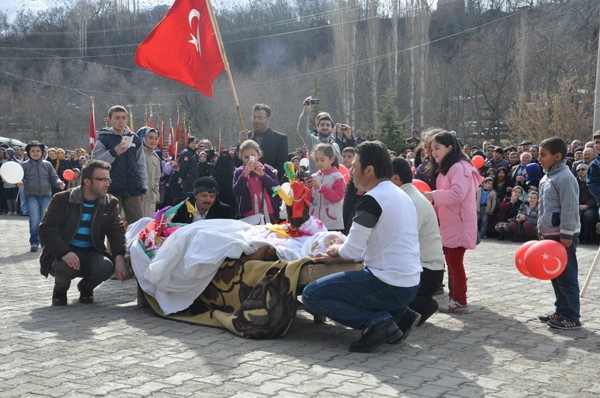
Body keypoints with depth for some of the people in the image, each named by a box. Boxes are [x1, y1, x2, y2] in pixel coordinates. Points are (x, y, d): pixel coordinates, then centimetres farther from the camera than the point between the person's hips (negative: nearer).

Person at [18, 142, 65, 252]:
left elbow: (54, 178, 8)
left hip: (46, 195, 2)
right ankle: (34, 242, -5)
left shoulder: (47, 164, 7)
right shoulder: (24, 165, 3)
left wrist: (59, 183, -12)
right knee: (34, 219, -12)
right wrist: (19, 182, -21)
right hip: (31, 195, -2)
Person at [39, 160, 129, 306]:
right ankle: (60, 289, 3)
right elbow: (47, 230, -13)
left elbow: (117, 231, -7)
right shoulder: (62, 200, -5)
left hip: (92, 254, 2)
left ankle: (86, 287, 6)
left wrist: (120, 258, -27)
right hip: (62, 254, -2)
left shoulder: (110, 203, 4)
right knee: (65, 267, -36)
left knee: (106, 266, -31)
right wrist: (65, 253, -32)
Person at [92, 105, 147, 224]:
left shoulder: (135, 139, 12)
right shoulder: (103, 139, 1)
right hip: (111, 189, -3)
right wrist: (113, 152, -23)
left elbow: (141, 165, 15)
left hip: (133, 189, 3)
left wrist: (143, 188, 10)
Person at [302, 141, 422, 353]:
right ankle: (400, 314, 14)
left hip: (391, 286, -9)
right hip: (411, 284, 9)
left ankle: (378, 321, -12)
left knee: (311, 295, -5)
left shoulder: (372, 200, -16)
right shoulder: (400, 194, 13)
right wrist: (335, 259, 17)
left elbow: (352, 250, -14)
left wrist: (336, 250, 8)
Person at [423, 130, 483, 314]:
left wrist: (432, 195, -23)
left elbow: (457, 194, -26)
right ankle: (454, 297, 19)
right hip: (449, 224, 10)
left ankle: (460, 302, -2)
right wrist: (433, 202, 9)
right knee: (451, 261, 12)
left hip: (459, 224, -10)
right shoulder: (445, 169, 19)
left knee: (455, 262, -7)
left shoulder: (460, 167, -13)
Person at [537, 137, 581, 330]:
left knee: (566, 276, -5)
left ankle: (572, 317, 1)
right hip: (550, 234, 10)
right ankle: (561, 311, 23)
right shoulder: (546, 178, 13)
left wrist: (566, 235, -21)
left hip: (563, 236, -10)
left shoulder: (565, 178, -16)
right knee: (555, 275, 14)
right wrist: (541, 230, 20)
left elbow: (570, 209, -20)